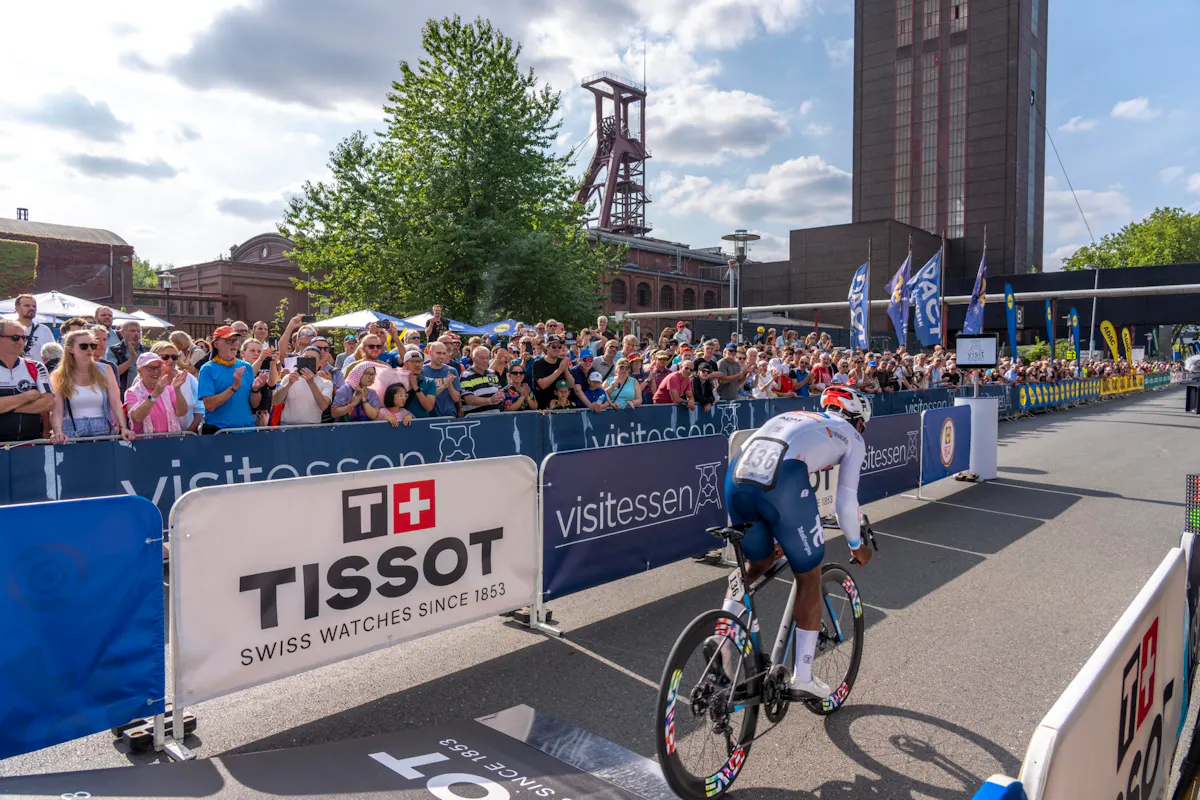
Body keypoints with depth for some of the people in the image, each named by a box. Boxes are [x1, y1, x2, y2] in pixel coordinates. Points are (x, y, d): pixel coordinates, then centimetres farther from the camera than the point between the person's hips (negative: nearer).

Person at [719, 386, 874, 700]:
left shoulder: (792, 416, 38)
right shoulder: (852, 437, 25)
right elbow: (846, 501, 16)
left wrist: (778, 533, 50)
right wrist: (857, 546, 33)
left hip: (736, 475, 5)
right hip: (783, 483, -5)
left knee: (758, 562, 29)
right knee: (809, 576, 16)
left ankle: (720, 632, 14)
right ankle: (803, 679, 22)